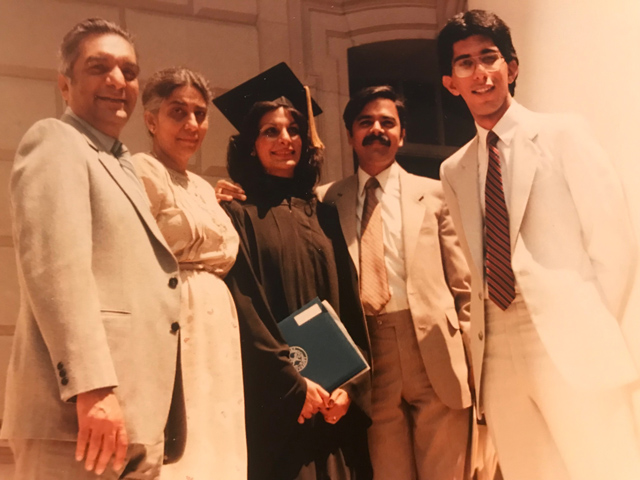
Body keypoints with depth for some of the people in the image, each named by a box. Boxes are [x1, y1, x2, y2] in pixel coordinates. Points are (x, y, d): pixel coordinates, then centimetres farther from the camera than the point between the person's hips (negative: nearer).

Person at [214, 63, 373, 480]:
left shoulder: (324, 216, 12)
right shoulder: (240, 216, -1)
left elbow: (350, 304, 8)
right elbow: (244, 310, -8)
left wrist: (351, 384, -3)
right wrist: (293, 384, -14)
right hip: (274, 402, -4)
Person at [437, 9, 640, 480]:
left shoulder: (563, 134, 0)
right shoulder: (454, 169, 13)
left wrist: (593, 333, -7)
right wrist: (480, 344, 8)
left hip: (569, 344, -4)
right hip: (498, 354, 4)